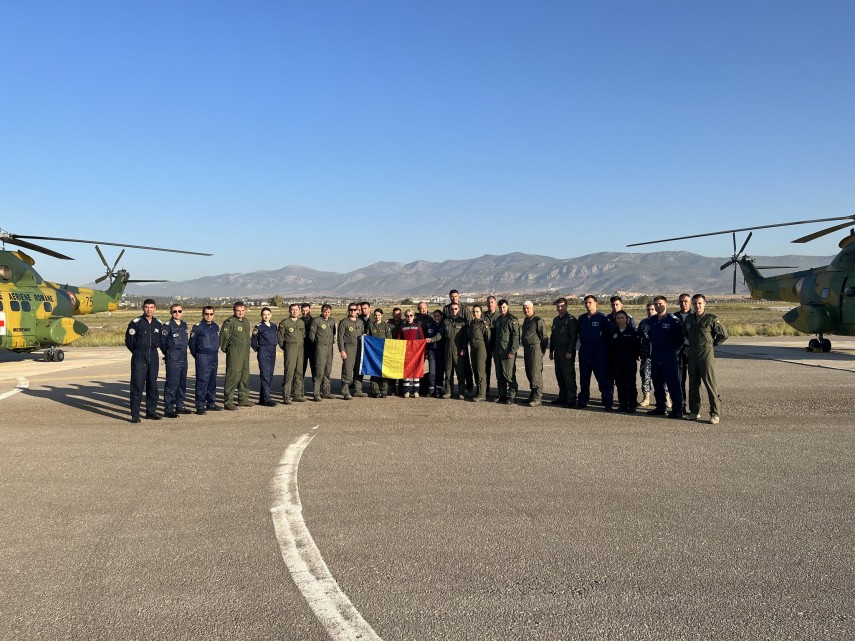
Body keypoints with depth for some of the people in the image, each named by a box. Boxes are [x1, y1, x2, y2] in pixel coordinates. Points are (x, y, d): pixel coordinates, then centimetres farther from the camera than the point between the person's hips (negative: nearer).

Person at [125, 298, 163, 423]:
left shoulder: (158, 324, 7)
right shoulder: (136, 322, -6)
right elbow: (128, 340, 0)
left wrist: (153, 349, 12)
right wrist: (138, 352, 6)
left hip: (153, 357, 4)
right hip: (139, 357, -4)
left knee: (153, 385, 9)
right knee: (137, 385, -6)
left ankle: (151, 411, 18)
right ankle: (135, 414, -3)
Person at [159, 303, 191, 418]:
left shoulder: (184, 325, 11)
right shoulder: (167, 326, -9)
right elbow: (162, 342, -6)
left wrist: (182, 352, 15)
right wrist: (169, 354, 4)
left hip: (183, 359, 7)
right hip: (172, 360, -7)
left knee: (182, 384, 13)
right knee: (172, 384, -7)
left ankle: (180, 406, 24)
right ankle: (168, 409, -3)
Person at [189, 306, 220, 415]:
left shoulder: (216, 327, 12)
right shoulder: (198, 327, -6)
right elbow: (191, 343, -1)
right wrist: (197, 356, 4)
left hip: (214, 357, 6)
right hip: (203, 358, -6)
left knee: (212, 382, 11)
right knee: (202, 381, -9)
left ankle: (211, 403, 21)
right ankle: (200, 406, -6)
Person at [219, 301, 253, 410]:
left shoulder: (246, 321, 15)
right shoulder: (229, 322, -11)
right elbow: (223, 336, -13)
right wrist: (225, 348, -4)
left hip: (245, 353, 8)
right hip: (234, 353, -8)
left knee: (245, 376, 13)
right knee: (233, 376, -10)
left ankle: (243, 399, 24)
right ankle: (228, 402, -6)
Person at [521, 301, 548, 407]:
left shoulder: (538, 320, -11)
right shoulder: (525, 320, 17)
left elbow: (544, 337, -11)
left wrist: (542, 350, -9)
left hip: (535, 349, -9)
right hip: (526, 349, 9)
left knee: (536, 374, -10)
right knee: (529, 374, 12)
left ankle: (537, 397, -8)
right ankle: (532, 394, 21)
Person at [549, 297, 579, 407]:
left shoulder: (571, 319, -8)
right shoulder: (555, 320, 16)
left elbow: (574, 337, -14)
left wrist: (570, 351, -19)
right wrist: (551, 351, 18)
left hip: (567, 353, -8)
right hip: (558, 352, 8)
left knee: (568, 376, -7)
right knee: (559, 376, 10)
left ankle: (571, 399, -3)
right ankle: (562, 397, 18)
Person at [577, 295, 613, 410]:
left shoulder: (602, 318, -5)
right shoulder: (582, 318, 12)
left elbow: (609, 333, -2)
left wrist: (605, 345, -2)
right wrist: (583, 342, 14)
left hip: (599, 352, -5)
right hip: (584, 351, 5)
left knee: (603, 377, -5)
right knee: (584, 377, 10)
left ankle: (608, 402, -2)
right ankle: (583, 400, 20)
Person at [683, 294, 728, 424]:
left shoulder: (711, 319, -7)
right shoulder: (689, 319, 9)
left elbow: (724, 335, -1)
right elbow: (685, 333, 27)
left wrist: (712, 344, 3)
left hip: (706, 354, -5)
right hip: (692, 355, 5)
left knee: (710, 384, -7)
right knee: (693, 384, 9)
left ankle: (715, 413, -3)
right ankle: (694, 411, 18)